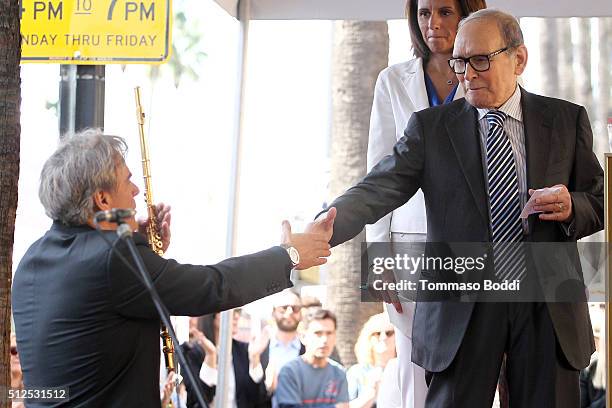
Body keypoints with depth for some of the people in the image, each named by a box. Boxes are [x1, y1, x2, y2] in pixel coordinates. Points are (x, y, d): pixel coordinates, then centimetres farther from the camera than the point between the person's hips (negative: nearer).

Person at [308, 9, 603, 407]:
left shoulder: (567, 120, 7)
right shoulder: (430, 127, 4)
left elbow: (600, 202, 13)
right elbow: (379, 189, -9)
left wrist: (573, 208, -12)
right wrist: (329, 225, -29)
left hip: (549, 308, 1)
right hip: (462, 307, -1)